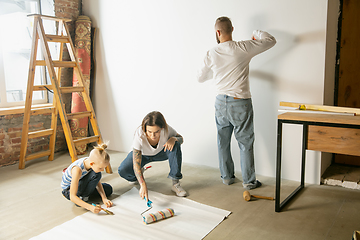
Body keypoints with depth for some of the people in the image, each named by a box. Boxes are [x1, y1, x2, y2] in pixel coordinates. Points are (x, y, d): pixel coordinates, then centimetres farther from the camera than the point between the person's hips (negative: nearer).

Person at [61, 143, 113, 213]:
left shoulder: (92, 162, -19)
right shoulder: (77, 169, -39)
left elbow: (97, 182, -7)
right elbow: (72, 197, -37)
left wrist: (104, 199, -17)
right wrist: (90, 207, -47)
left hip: (81, 183, 7)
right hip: (69, 190, -7)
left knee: (108, 189, 4)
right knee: (96, 174, -30)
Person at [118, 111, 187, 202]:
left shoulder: (167, 129, -32)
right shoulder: (139, 134, -38)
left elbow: (181, 138, -10)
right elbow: (136, 163, -38)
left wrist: (173, 139, -36)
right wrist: (143, 185, -49)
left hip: (161, 153, 1)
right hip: (142, 154, -1)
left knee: (175, 146, -30)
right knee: (123, 170, -24)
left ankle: (175, 183, -21)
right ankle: (138, 175, 14)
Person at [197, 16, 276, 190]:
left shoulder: (211, 54, -1)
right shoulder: (243, 48, -10)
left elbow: (201, 78, 11)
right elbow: (271, 40, -2)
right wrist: (256, 33, 17)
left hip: (221, 102, 3)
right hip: (240, 103, -3)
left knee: (223, 141, 16)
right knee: (245, 143, 7)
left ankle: (226, 177, 27)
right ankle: (249, 181, 16)